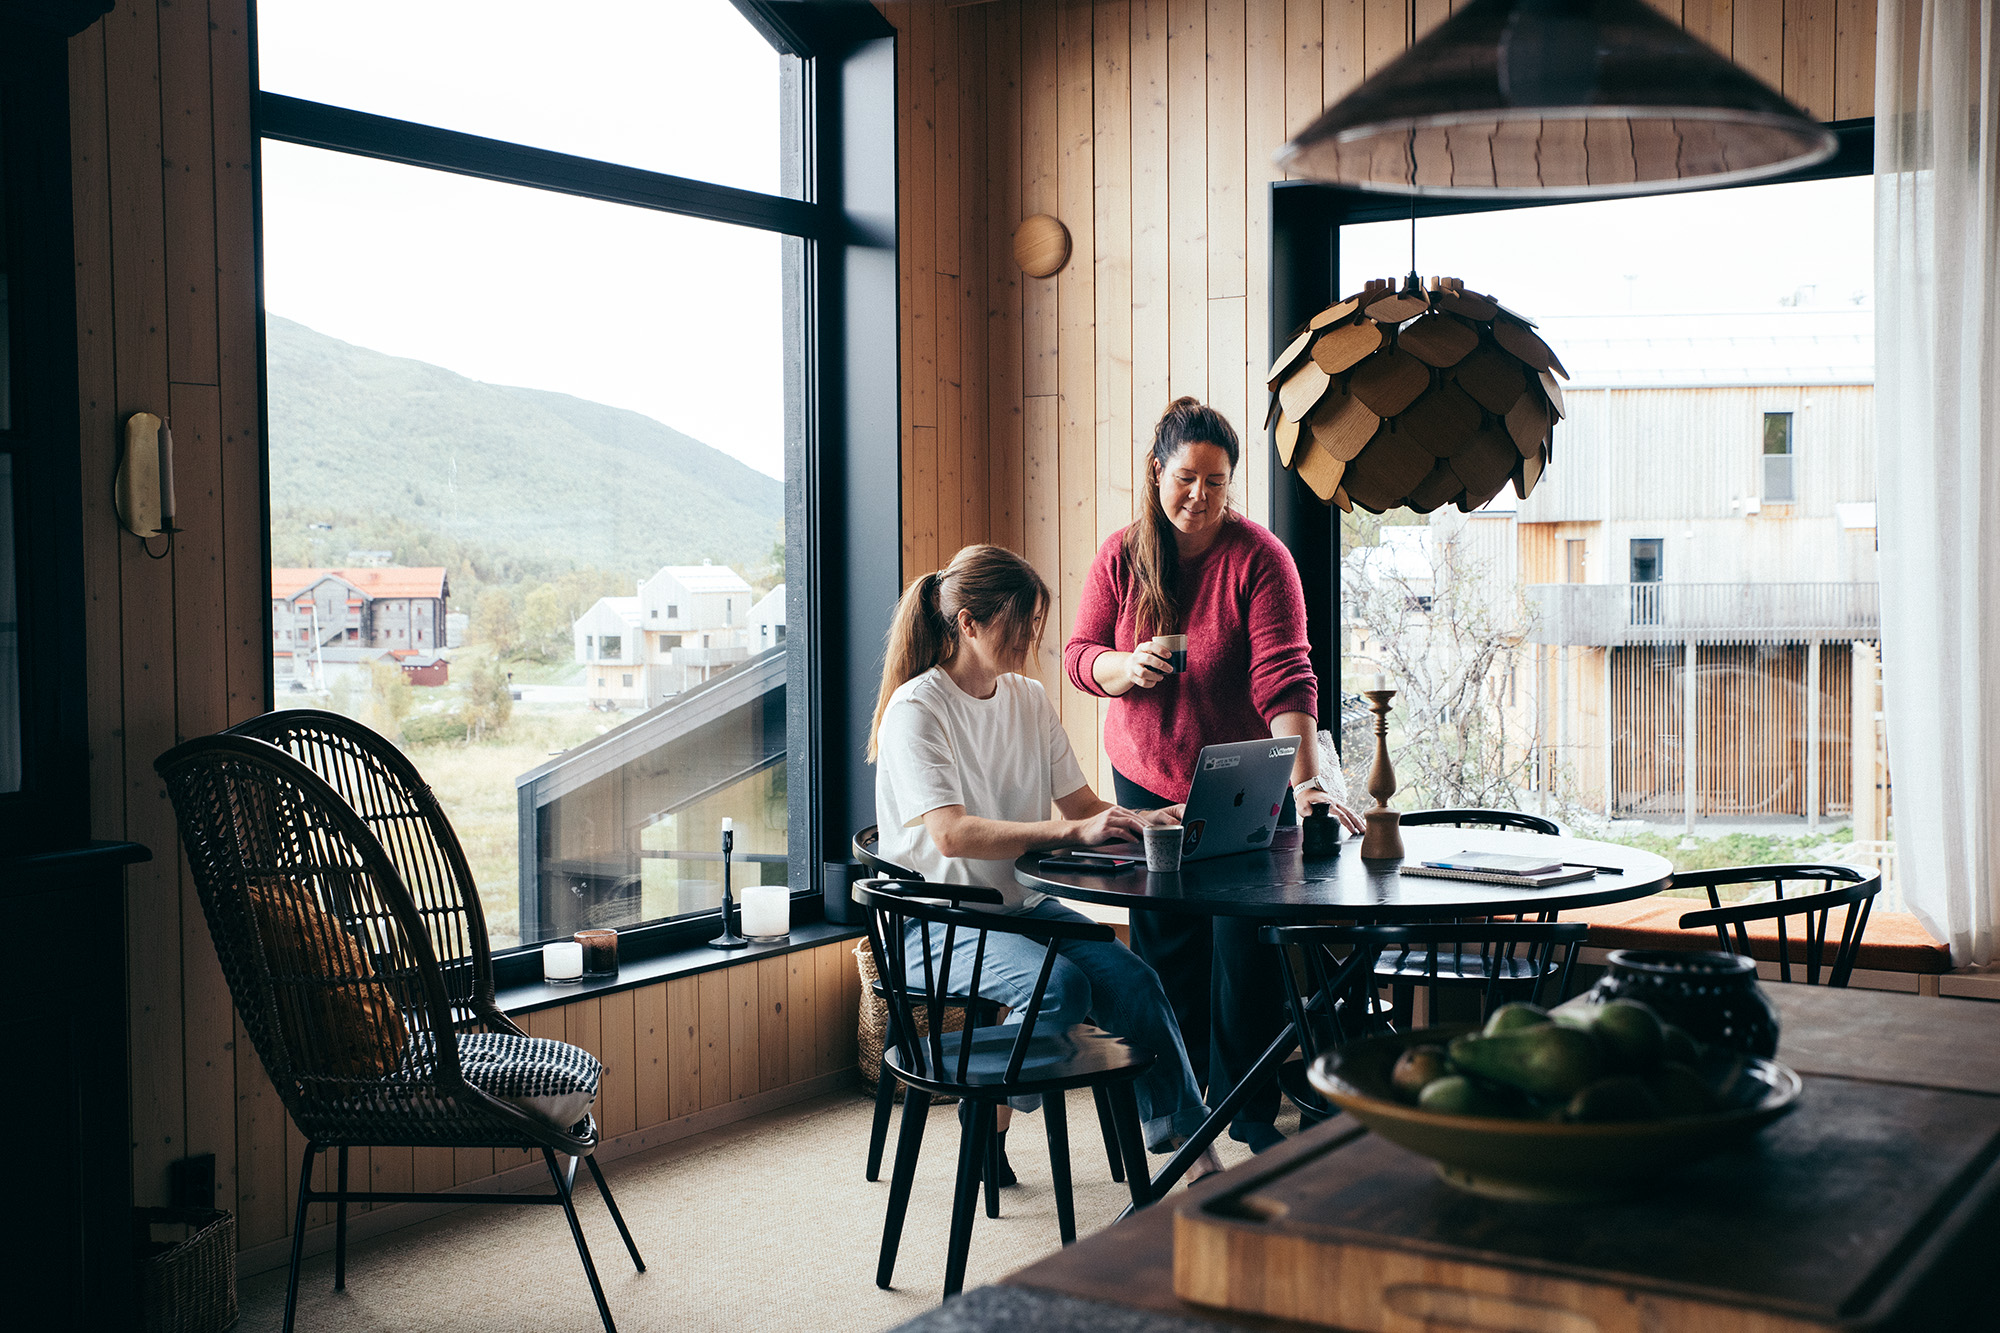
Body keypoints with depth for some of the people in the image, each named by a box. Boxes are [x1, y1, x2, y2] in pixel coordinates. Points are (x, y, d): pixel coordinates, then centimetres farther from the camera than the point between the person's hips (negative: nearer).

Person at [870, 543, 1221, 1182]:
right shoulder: (917, 709, -14)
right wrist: (1074, 831, -37)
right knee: (1058, 987, -30)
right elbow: (951, 835, -28)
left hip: (1023, 905, 6)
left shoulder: (1030, 700, 8)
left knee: (1132, 978, -19)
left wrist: (1143, 821, -10)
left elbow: (1080, 803, 11)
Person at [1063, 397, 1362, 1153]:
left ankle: (1250, 1111, 15)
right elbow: (1078, 655, 3)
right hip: (1147, 781, 3)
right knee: (1163, 944, 11)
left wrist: (1305, 782, -35)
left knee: (1245, 950, 0)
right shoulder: (1121, 558, -4)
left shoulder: (1258, 558, -15)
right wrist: (1125, 667, -20)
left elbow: (1283, 677, -24)